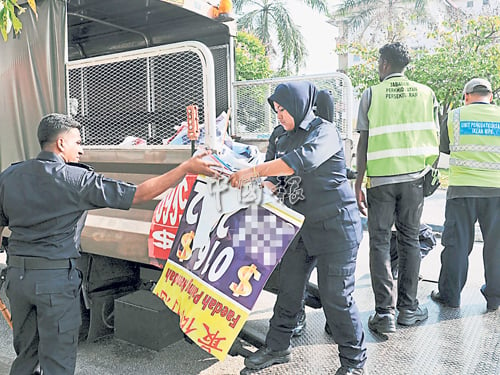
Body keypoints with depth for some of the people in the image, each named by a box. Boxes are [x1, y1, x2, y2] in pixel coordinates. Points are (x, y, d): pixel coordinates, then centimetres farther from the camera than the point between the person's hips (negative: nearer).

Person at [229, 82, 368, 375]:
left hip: (335, 224, -7)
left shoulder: (325, 131, -10)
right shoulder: (285, 141, 15)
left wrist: (252, 171, -29)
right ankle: (278, 347, 29)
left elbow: (301, 161, -29)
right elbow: (275, 179, 12)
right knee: (289, 289, 12)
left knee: (336, 296, -2)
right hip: (301, 226, 7)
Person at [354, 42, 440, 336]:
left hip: (380, 177, -2)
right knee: (410, 239, 12)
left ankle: (385, 312, 1)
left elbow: (364, 141, -4)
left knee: (380, 242, 3)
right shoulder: (426, 93, 7)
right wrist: (429, 170, 19)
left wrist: (358, 182, 0)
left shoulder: (372, 94, 0)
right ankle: (408, 307, 18)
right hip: (414, 176, 2)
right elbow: (435, 138, 6)